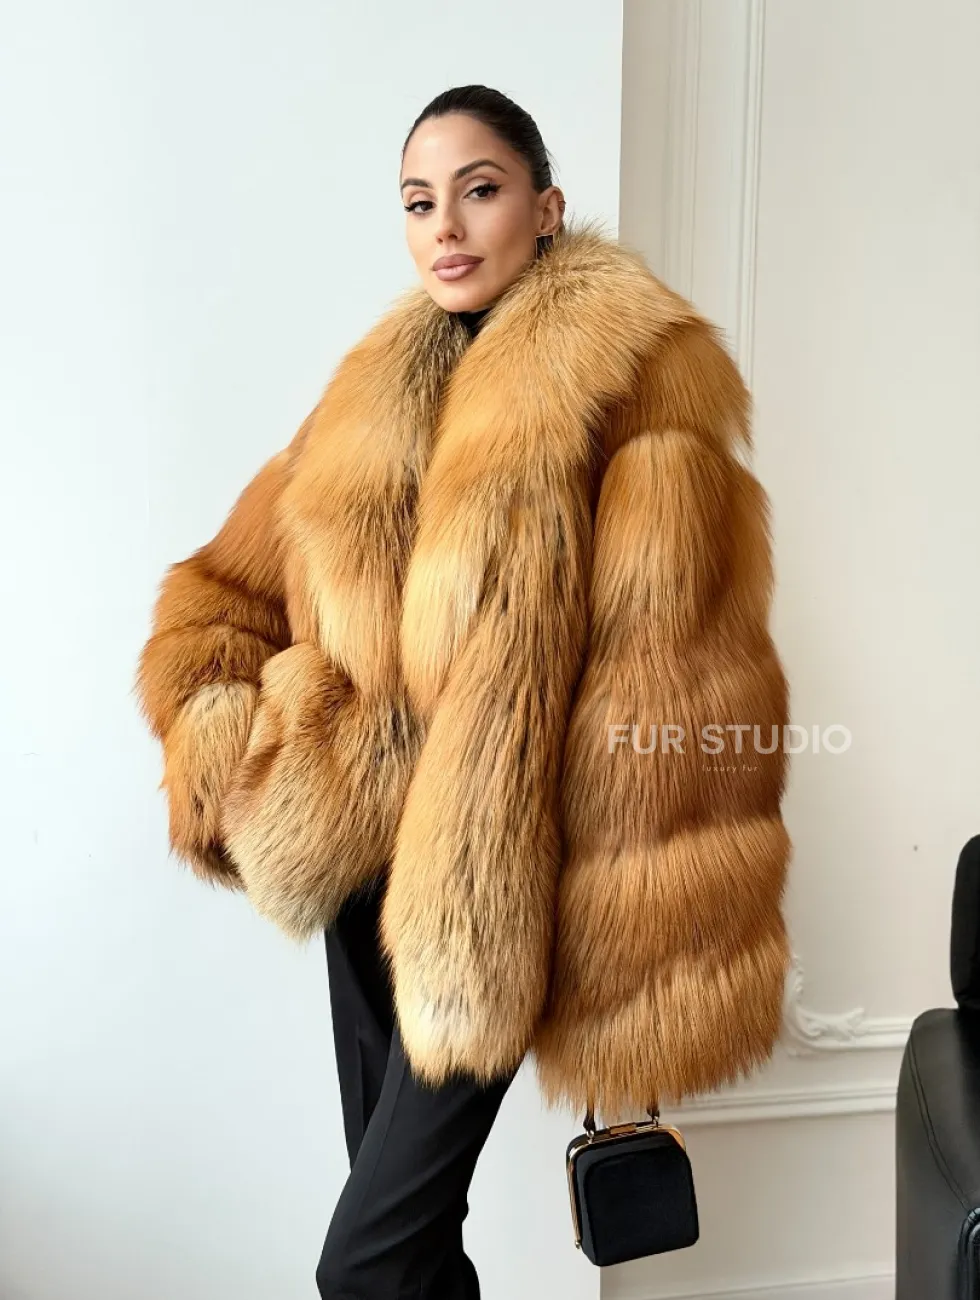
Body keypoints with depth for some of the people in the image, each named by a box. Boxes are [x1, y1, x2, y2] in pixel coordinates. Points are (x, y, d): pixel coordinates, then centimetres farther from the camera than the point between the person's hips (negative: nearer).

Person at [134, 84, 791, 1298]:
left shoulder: (638, 373, -10)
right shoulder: (379, 392, 9)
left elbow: (677, 681, -15)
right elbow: (224, 584, 13)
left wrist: (647, 987, -16)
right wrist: (229, 751, -5)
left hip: (497, 887, -6)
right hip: (365, 864, 6)